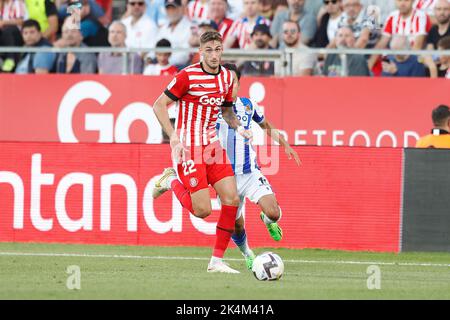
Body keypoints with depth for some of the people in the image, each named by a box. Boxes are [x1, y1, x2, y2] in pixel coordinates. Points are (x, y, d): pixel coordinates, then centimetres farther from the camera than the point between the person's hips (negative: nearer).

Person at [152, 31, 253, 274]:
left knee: (231, 198, -7)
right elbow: (159, 106, -8)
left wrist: (238, 127, 3)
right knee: (203, 210, -11)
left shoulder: (226, 76, 7)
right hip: (189, 148, -6)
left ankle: (217, 261, 1)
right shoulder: (187, 76, -13)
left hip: (212, 145, 6)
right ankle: (171, 181, 18)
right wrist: (174, 137, -18)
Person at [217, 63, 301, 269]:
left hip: (251, 172, 1)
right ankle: (247, 254, 37)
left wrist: (285, 144, 18)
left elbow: (266, 126, 22)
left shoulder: (248, 105, 3)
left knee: (273, 212, -18)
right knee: (236, 226, 3)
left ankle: (268, 220, 22)